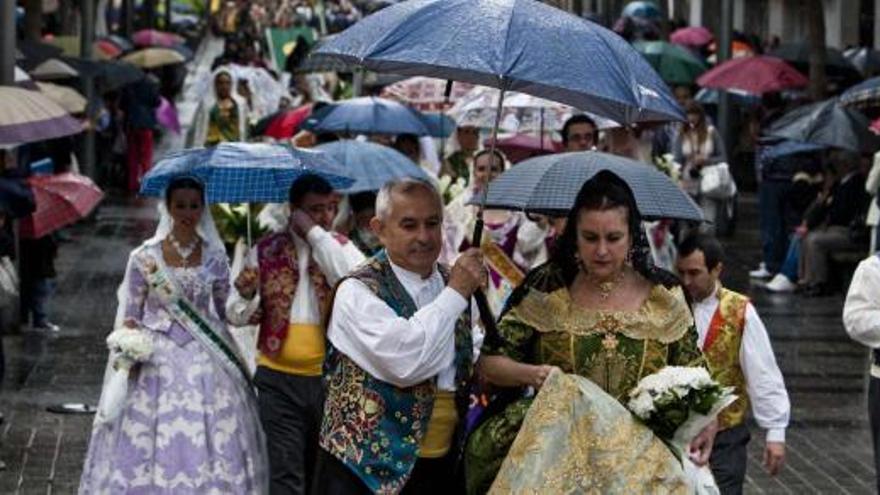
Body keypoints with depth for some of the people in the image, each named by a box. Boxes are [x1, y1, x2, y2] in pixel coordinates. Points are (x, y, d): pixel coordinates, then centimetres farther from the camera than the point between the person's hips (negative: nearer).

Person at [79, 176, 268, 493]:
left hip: (205, 361, 1)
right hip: (157, 362, -1)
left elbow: (227, 312, 10)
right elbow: (130, 314, 3)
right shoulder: (145, 257, -1)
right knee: (152, 446, -3)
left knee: (208, 441, -2)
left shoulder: (214, 257, 4)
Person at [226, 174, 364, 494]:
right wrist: (246, 296, -20)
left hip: (329, 378, 1)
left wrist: (316, 234, -15)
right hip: (279, 380, -1)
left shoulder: (341, 248, 3)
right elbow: (237, 315, 2)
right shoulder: (266, 250, 3)